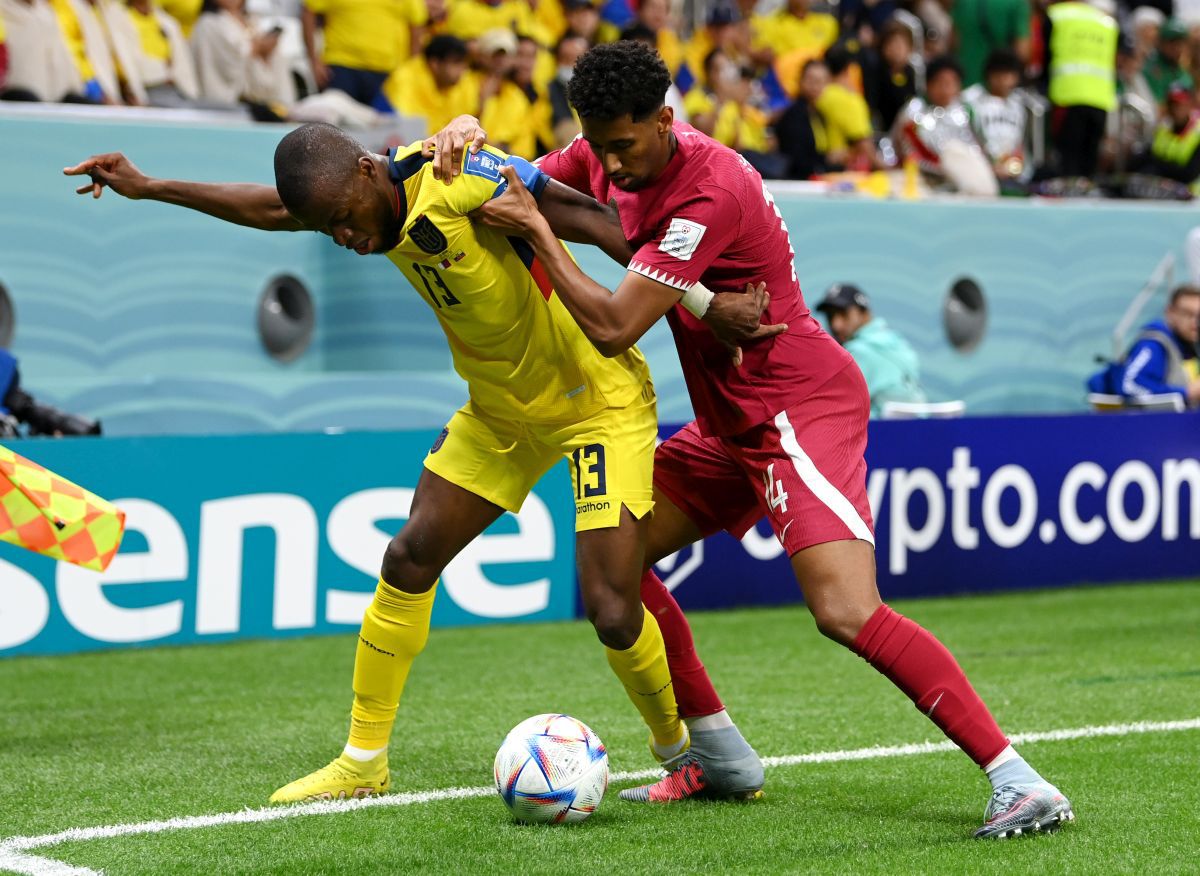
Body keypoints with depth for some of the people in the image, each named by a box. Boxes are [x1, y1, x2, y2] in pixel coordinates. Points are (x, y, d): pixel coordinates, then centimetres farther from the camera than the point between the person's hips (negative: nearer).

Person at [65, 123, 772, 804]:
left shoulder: (457, 178, -28)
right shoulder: (379, 203, -5)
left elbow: (592, 219, -25)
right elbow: (270, 209, 14)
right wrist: (149, 188, 17)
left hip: (598, 402, -7)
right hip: (500, 408, 8)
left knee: (613, 611, -14)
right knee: (410, 559, 5)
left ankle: (686, 742, 15)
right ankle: (364, 760, 19)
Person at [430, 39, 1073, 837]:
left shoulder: (712, 191, -24)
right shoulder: (607, 155, 3)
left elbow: (613, 329, -26)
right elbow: (517, 186, 19)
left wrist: (537, 230, -18)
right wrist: (471, 138, -3)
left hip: (803, 406, -10)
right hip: (732, 423, 10)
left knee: (846, 611, -24)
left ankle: (1019, 783, -20)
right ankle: (716, 756, 18)